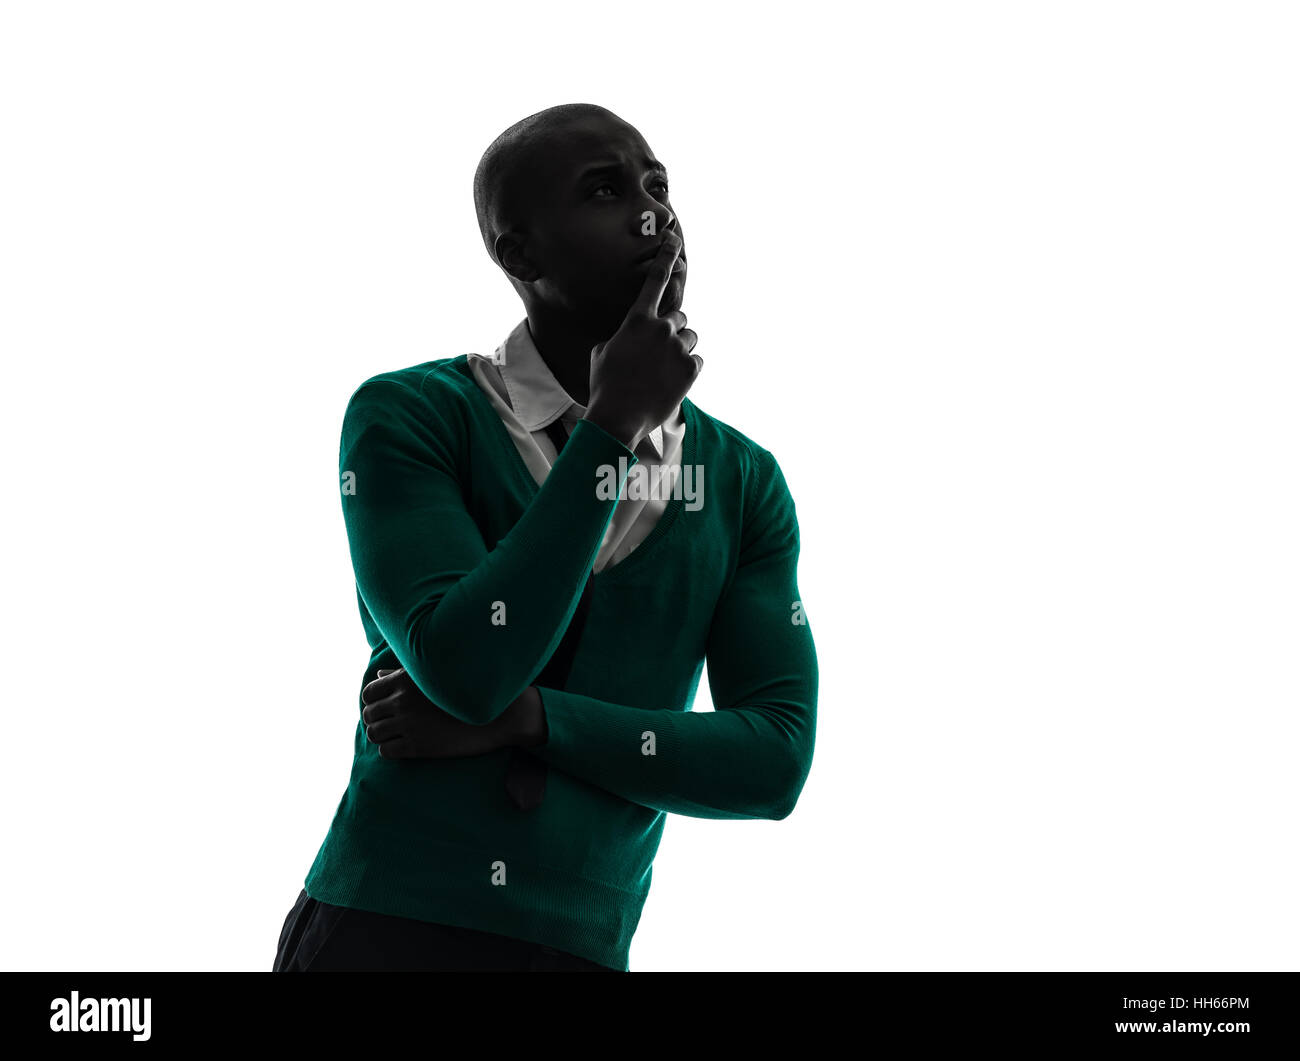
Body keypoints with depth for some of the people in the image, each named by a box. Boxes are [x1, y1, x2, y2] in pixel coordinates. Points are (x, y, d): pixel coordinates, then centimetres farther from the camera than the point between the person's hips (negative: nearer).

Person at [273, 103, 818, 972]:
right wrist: (612, 427, -14)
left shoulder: (745, 484, 5)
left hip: (581, 949, 2)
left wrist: (524, 718, -13)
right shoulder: (409, 416, -3)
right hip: (382, 927, -2)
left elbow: (777, 763, -3)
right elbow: (467, 669, -16)